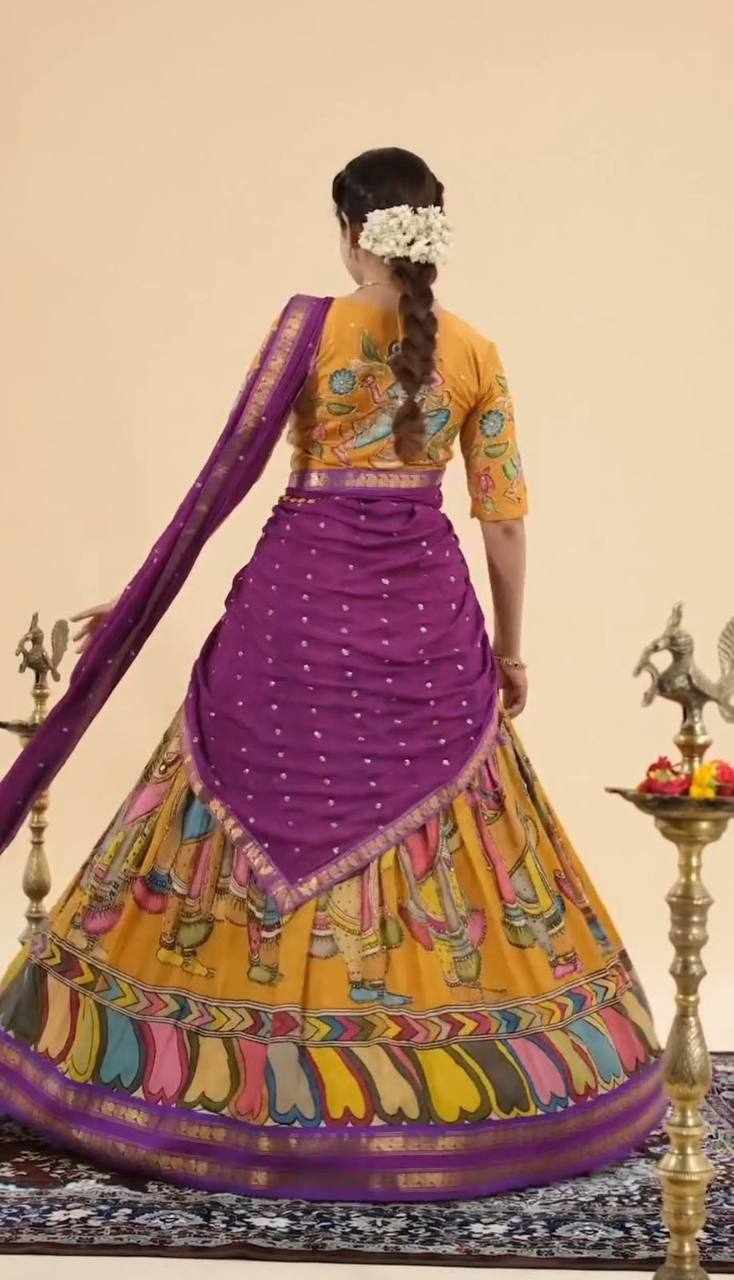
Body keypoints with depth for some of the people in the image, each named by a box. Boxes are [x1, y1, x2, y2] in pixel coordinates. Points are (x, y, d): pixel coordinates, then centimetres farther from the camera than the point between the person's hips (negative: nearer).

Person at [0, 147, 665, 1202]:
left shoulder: (311, 326, -6)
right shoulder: (476, 352, 2)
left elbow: (228, 472, -6)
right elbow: (504, 517, 3)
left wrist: (137, 602, 1)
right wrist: (510, 648, 14)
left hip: (305, 597, -2)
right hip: (427, 610, 2)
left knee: (282, 811, 7)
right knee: (445, 827, 10)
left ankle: (235, 1075, 13)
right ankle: (460, 1082, 18)